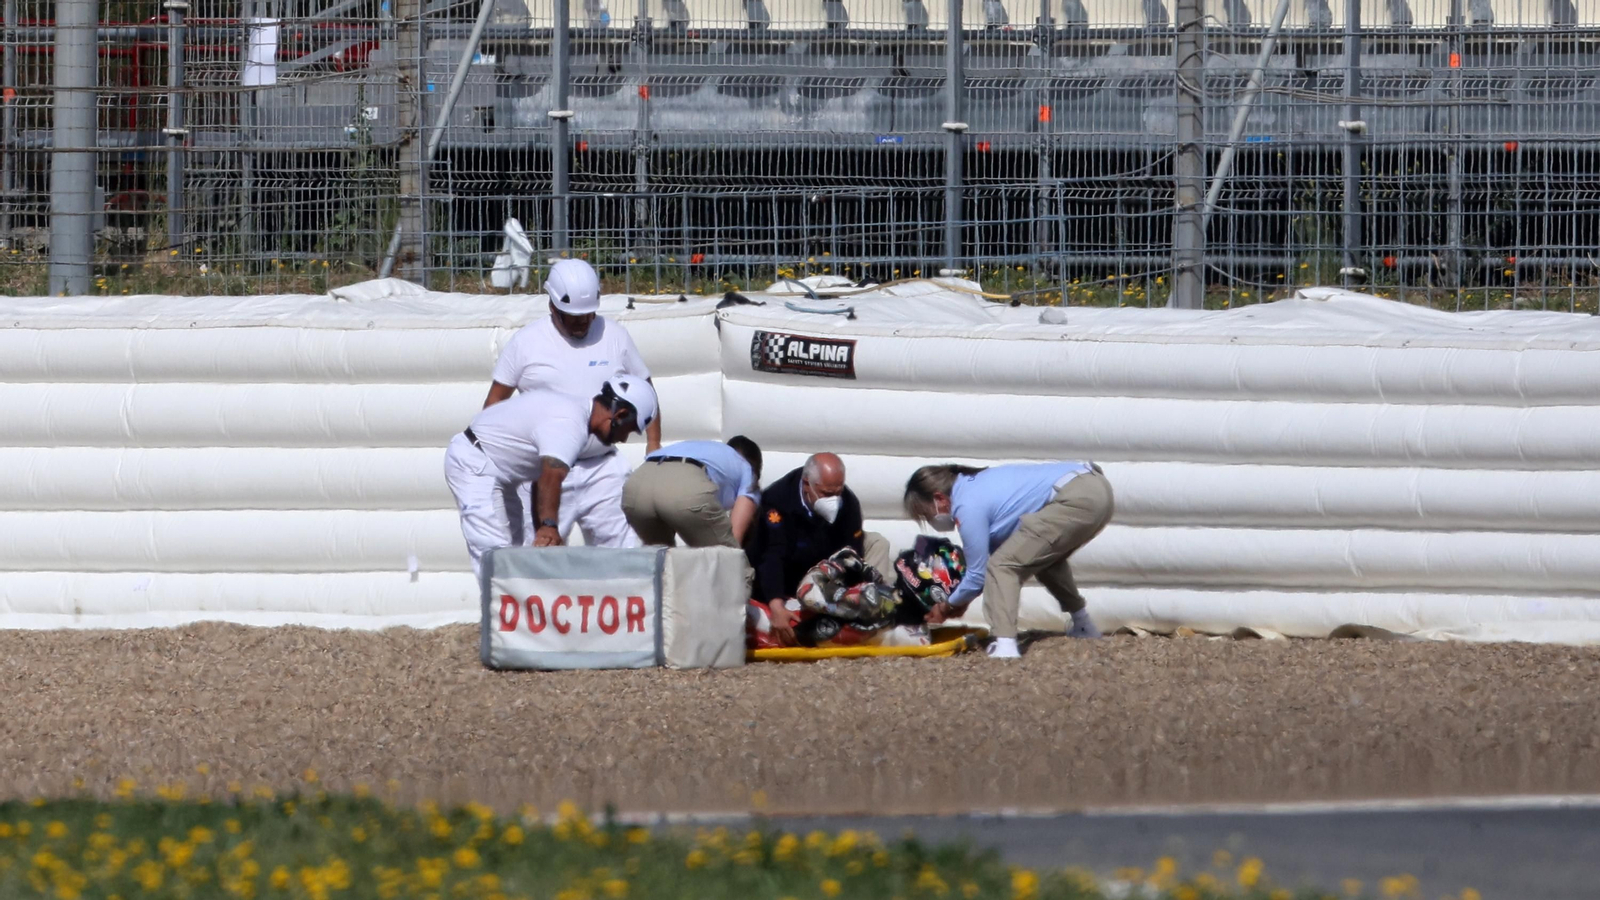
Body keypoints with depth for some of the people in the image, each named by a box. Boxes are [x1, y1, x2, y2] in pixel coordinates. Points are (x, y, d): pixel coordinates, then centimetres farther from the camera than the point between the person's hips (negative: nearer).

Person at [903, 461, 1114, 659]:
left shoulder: (969, 507, -7)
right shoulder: (977, 484, 21)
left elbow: (978, 575, 0)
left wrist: (948, 606, 18)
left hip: (1076, 501, -10)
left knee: (1002, 566, -11)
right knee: (1046, 557, 35)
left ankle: (1004, 645, -26)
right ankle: (1083, 626, 44)